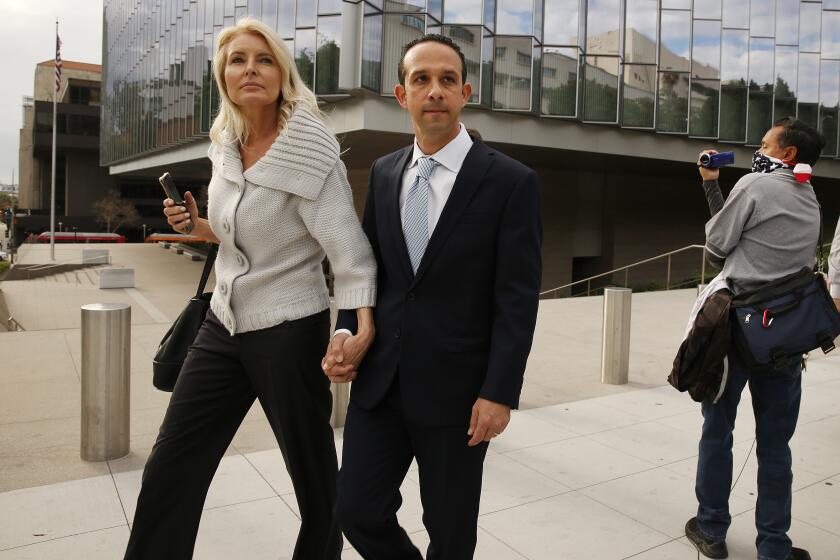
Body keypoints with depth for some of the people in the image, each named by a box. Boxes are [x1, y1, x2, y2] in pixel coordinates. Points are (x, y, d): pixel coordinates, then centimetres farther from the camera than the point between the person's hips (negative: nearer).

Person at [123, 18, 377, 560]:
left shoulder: (309, 153, -14)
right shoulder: (226, 146, 6)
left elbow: (349, 248, -20)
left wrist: (363, 329, -33)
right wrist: (199, 226, 2)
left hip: (289, 332, -6)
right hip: (224, 326, 7)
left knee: (313, 473, 12)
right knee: (169, 470, 11)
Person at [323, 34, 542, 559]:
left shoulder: (512, 181, -8)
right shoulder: (384, 172, 7)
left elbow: (517, 298, -10)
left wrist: (500, 393, -14)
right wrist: (348, 331, -2)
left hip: (455, 388, -4)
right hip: (380, 380, 4)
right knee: (358, 512, 10)